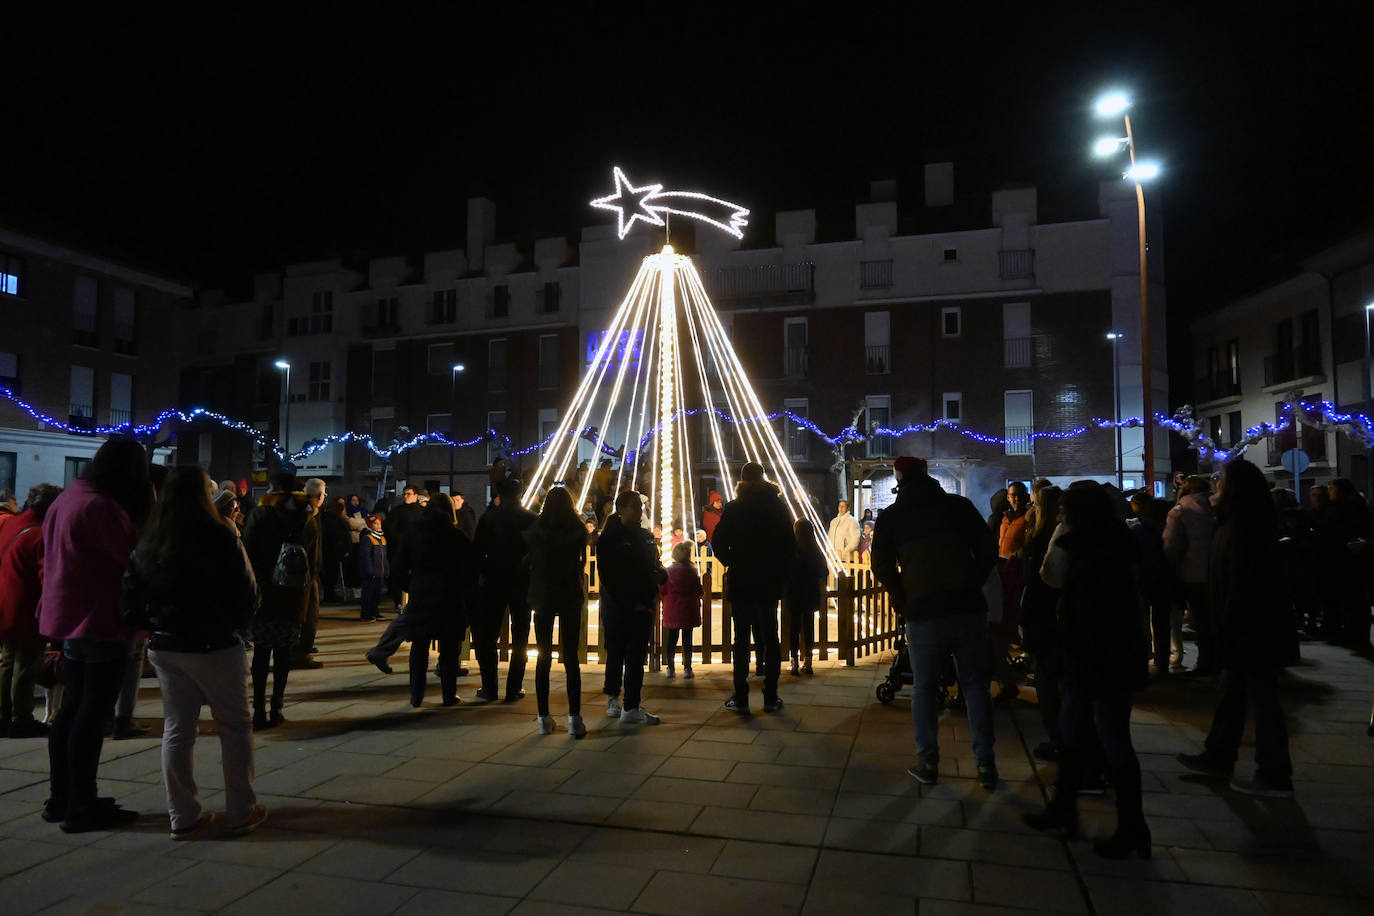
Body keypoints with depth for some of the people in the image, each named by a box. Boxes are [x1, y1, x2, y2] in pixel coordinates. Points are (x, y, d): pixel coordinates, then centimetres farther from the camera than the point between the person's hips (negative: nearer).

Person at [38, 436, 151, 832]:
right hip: (100, 620, -10)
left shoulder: (67, 498, 10)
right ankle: (81, 807, 6)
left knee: (73, 707, 16)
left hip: (72, 617, 10)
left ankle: (60, 799, 25)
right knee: (93, 712, -2)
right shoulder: (100, 506, -21)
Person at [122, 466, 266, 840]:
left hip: (165, 647, 5)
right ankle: (241, 812, 12)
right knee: (234, 727, 8)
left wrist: (157, 625, 13)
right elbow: (246, 593, -11)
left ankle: (183, 816, 18)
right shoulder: (220, 536, -14)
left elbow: (132, 597, 2)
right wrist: (234, 624, 6)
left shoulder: (148, 542, 2)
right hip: (214, 646, -5)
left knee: (176, 731, 13)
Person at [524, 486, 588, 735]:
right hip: (570, 596, -1)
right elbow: (582, 562, 2)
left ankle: (544, 718, 9)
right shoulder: (578, 530, -5)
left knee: (543, 657, 7)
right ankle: (574, 717, -1)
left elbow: (528, 562, 4)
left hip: (543, 596, 1)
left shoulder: (536, 529, -3)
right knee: (571, 657, 2)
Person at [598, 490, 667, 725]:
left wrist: (660, 575, -5)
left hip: (643, 606, 5)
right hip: (618, 606, -5)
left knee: (637, 656, 4)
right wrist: (629, 603, -15)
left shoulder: (645, 536, 15)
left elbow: (655, 565, 20)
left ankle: (632, 707, 8)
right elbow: (608, 576, -11)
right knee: (616, 653, 6)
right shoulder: (609, 537, -5)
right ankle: (612, 698, 25)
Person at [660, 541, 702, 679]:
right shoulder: (692, 572, -11)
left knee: (671, 638, 10)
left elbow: (662, 592, -1)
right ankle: (687, 669, 8)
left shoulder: (668, 571, -6)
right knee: (687, 639, 6)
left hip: (672, 611, 2)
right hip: (688, 611, -2)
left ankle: (670, 669, 12)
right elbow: (699, 592, -3)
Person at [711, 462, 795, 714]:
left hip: (740, 582, -2)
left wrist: (733, 563, 8)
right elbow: (790, 545, 1)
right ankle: (771, 698, 11)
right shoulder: (777, 506, 2)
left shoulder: (733, 508, -4)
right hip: (770, 582, 2)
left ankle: (741, 699, 4)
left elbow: (719, 544, -7)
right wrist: (781, 571, 9)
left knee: (741, 640, 4)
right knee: (770, 638, 9)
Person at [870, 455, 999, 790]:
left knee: (924, 688, 11)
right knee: (975, 685, 12)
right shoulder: (958, 505, 6)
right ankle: (985, 764, 15)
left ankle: (927, 763, 13)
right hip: (969, 608, 1)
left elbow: (882, 567, 0)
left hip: (923, 612, -1)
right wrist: (971, 585, 14)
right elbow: (989, 550, 6)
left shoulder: (892, 516, 4)